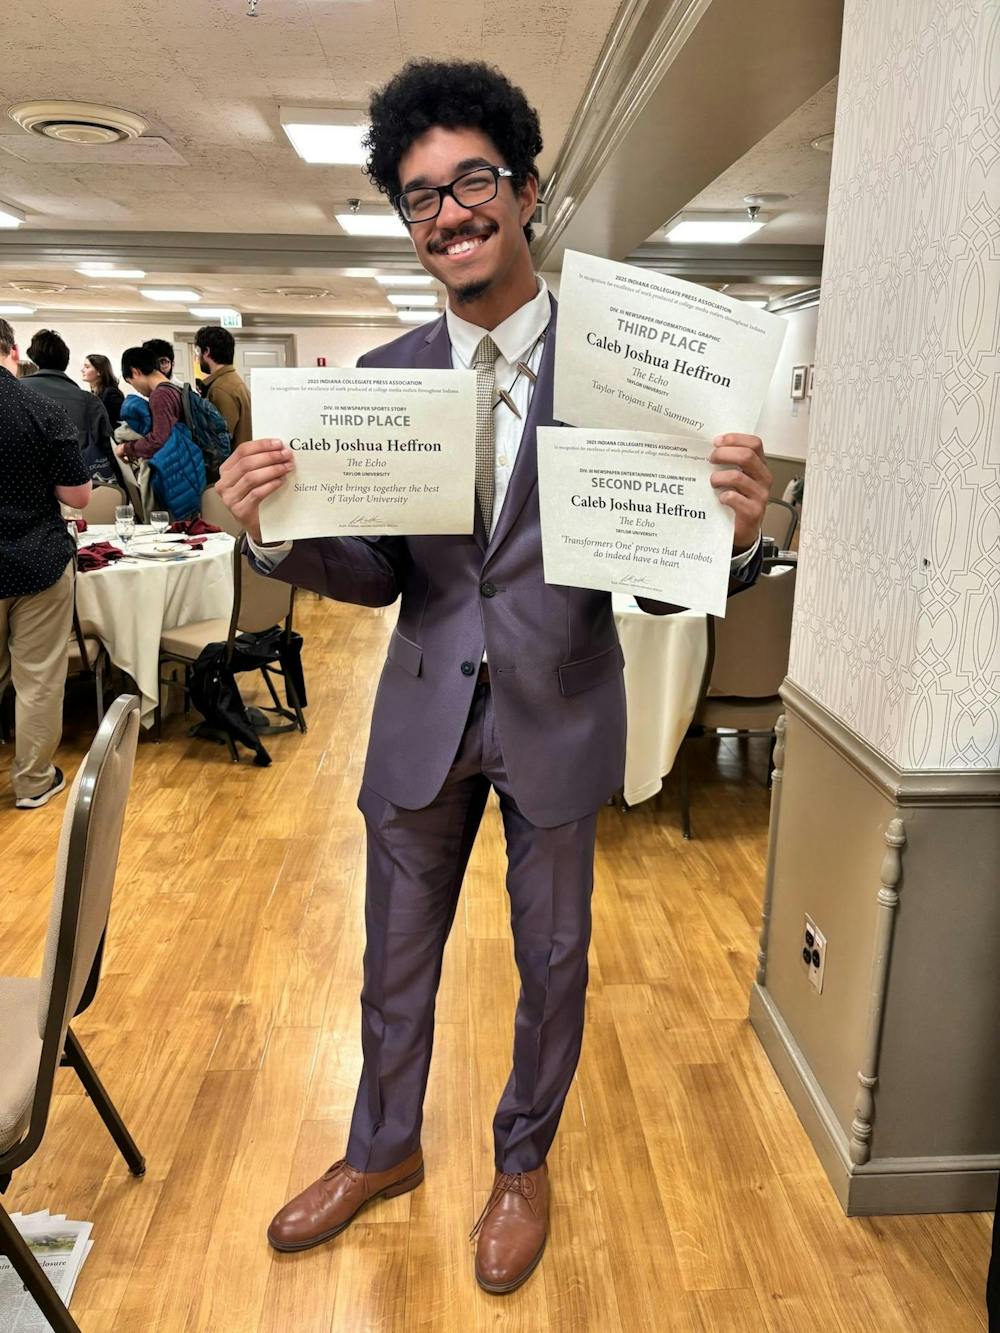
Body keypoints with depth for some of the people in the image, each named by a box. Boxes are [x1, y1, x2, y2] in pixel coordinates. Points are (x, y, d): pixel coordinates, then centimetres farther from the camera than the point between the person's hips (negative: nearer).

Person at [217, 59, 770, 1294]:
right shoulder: (385, 376, -1)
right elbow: (378, 572, 0)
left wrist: (729, 532, -32)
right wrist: (277, 533, -19)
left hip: (557, 711, -2)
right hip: (424, 710, 3)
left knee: (551, 960, 17)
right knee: (396, 954, 19)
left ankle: (523, 1163, 47)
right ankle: (384, 1150, 48)